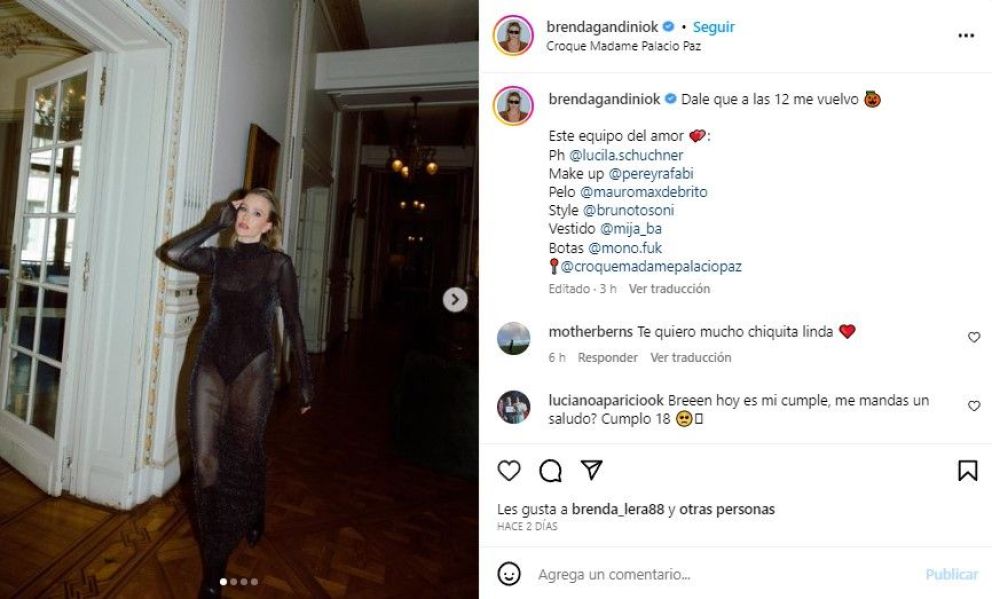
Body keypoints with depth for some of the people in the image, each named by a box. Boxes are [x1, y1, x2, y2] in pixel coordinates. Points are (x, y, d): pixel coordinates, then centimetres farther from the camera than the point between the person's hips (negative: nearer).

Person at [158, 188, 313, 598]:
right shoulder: (219, 258, 10)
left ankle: (254, 517, 42)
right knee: (206, 461, 1)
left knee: (244, 455, 10)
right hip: (210, 364, 3)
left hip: (252, 367, -3)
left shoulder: (278, 263, -1)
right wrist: (219, 223, -1)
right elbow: (172, 252, -8)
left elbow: (293, 324, -1)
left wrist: (305, 380, -3)